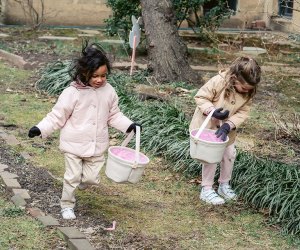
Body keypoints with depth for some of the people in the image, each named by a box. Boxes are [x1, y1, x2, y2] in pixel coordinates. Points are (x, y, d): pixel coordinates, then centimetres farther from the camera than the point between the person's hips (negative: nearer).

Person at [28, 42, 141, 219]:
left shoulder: (109, 92, -2)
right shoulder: (72, 93, -15)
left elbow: (114, 116, 9)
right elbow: (57, 116, -10)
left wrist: (129, 125, -4)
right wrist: (40, 129, -20)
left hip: (97, 145, 3)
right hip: (74, 145, -3)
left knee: (92, 179, 6)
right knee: (72, 177, 3)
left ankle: (84, 179, 41)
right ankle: (67, 205, 25)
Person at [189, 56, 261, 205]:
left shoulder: (248, 92, -14)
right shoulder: (219, 82, -30)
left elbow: (243, 113, -12)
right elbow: (200, 97, -22)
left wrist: (228, 126, -26)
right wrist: (212, 111, -37)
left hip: (226, 129, 5)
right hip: (207, 125, -5)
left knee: (229, 155, 11)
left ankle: (224, 185, 31)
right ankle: (206, 190, 7)